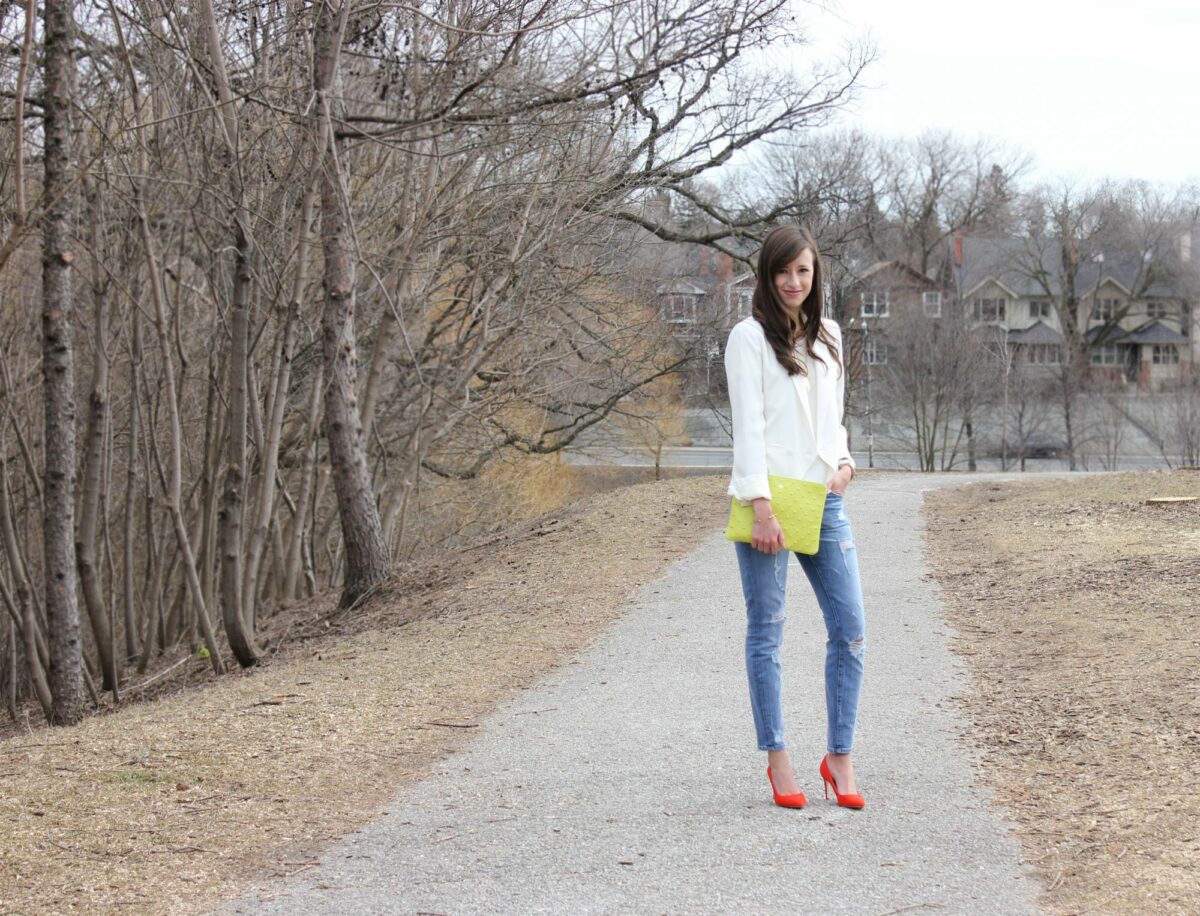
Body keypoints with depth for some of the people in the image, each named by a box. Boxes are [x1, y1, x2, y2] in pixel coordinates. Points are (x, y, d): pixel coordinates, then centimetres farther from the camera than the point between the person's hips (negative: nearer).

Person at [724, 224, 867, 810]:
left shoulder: (827, 336, 16)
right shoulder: (750, 337, -2)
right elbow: (748, 426, -9)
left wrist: (843, 460, 5)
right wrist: (760, 507, -16)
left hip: (822, 499, 6)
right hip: (769, 500, -6)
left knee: (850, 629, 0)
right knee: (767, 633, 1)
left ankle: (839, 757, 9)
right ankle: (777, 759, 8)